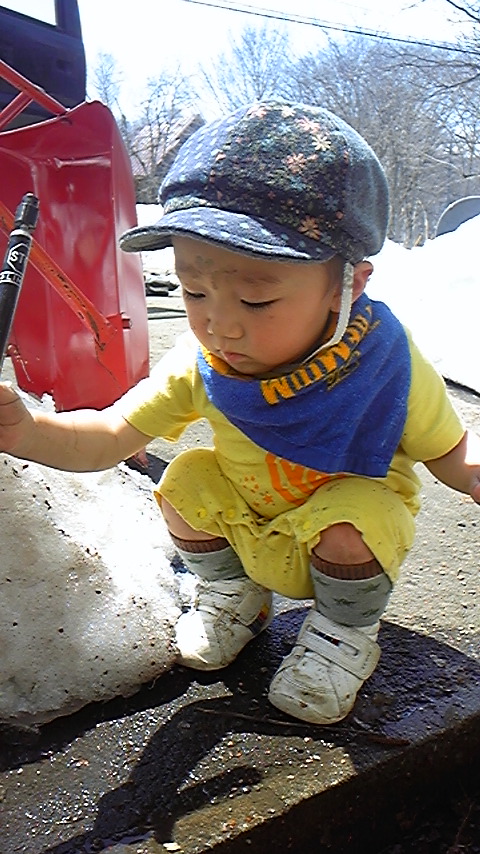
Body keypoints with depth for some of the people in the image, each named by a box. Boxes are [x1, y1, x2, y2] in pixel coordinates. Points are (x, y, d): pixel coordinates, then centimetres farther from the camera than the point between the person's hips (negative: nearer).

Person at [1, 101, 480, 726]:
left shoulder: (384, 365, -27)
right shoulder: (200, 364, -21)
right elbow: (111, 436, -19)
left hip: (354, 536, -3)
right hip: (249, 532, 3)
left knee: (351, 517, -31)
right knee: (187, 481, -15)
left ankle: (346, 633, 1)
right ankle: (233, 594, 13)